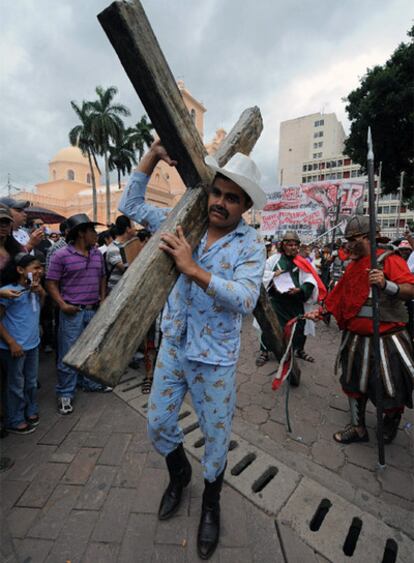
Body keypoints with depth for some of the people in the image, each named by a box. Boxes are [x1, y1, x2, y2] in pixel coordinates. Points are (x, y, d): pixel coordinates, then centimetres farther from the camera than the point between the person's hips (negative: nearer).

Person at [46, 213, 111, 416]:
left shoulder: (97, 254, 8)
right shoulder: (61, 255, -9)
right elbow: (51, 282, -6)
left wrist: (103, 299, 6)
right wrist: (62, 304, -17)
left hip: (94, 311, 6)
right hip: (72, 312, -5)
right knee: (68, 353, 3)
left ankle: (89, 381, 36)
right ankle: (65, 394, 18)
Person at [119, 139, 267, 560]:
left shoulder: (250, 244, -13)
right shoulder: (185, 223, -1)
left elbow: (246, 299, -28)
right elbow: (131, 205, 4)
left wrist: (194, 269, -36)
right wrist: (154, 152, -4)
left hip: (215, 357, -3)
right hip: (173, 346, 4)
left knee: (216, 436, 15)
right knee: (158, 424, 18)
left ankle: (211, 504, 48)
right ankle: (179, 474, 52)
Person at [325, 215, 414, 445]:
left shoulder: (389, 260, -12)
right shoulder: (353, 265, 9)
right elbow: (341, 297, 15)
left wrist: (386, 284, -40)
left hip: (386, 340, -6)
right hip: (356, 339, 6)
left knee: (392, 391, 10)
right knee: (355, 384, 16)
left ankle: (391, 423, 42)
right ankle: (358, 428, 35)